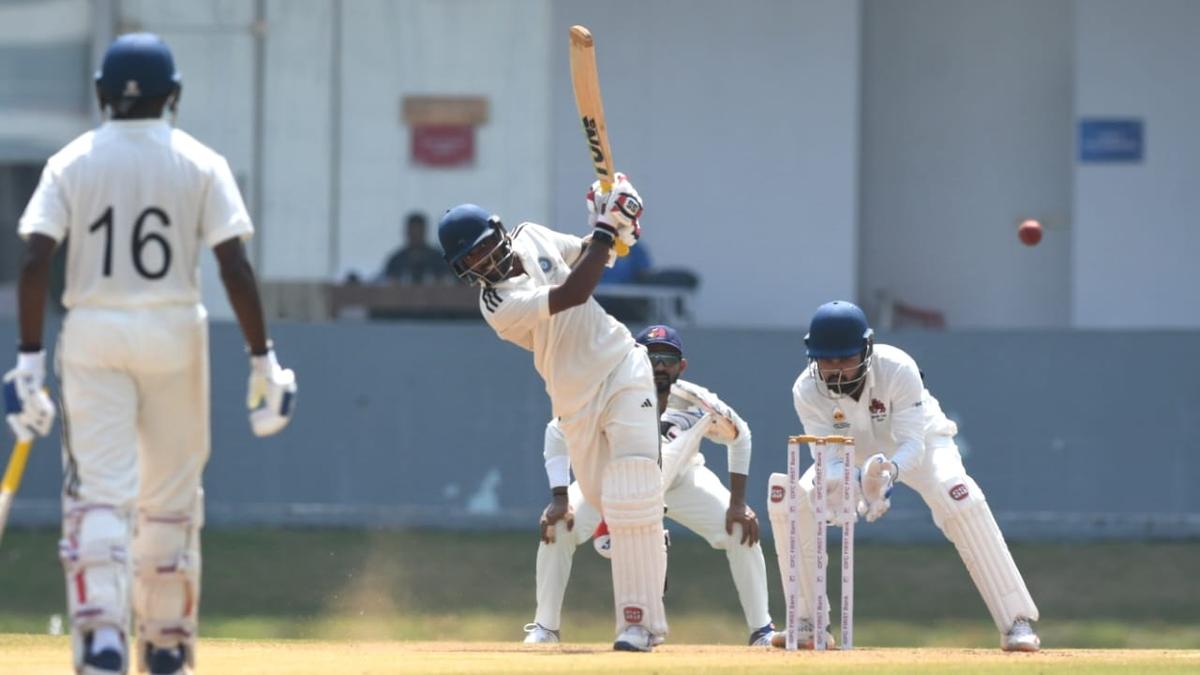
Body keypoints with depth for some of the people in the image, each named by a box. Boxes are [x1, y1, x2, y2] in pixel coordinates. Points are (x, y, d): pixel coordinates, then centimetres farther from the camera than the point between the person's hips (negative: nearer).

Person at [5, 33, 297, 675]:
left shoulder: (70, 163, 1)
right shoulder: (200, 164, 0)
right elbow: (235, 268, -7)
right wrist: (263, 360, -3)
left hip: (92, 334, 0)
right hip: (173, 333, 0)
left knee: (99, 492, -4)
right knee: (171, 496, 14)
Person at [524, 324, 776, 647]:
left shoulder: (697, 403, -32)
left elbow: (738, 436, -12)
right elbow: (558, 432, -21)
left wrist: (737, 503, -17)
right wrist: (560, 498, -29)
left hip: (681, 479, 1)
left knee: (742, 529, -18)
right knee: (557, 527, -22)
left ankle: (762, 630, -3)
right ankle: (545, 628, -4)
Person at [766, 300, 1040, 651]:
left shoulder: (898, 370, -35)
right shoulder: (807, 390, -27)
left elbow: (912, 444, -35)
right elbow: (829, 457, -28)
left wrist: (889, 471, -57)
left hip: (918, 446, -3)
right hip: (853, 454, 3)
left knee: (959, 498, -31)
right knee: (787, 498, -17)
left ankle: (1016, 622, -29)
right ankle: (808, 622, -2)